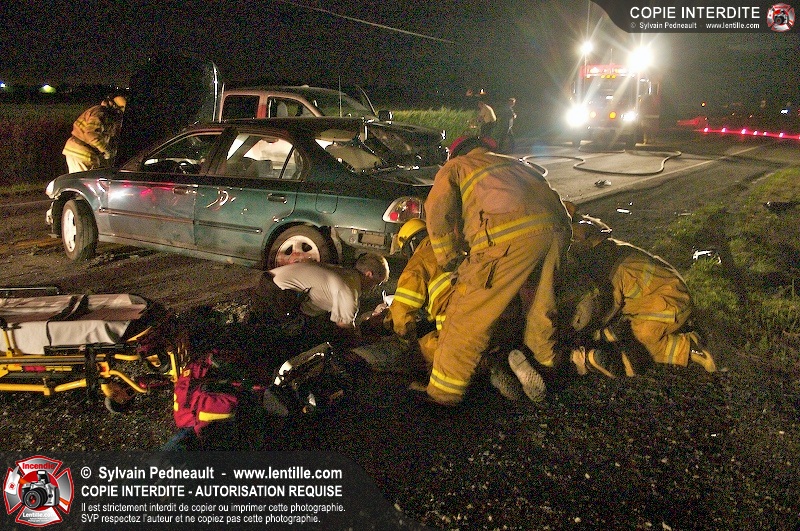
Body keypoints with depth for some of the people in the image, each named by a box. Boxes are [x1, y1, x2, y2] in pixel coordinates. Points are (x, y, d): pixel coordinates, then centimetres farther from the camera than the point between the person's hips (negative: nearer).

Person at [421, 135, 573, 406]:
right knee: (541, 303, 28)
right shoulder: (514, 162, 40)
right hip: (555, 228, 6)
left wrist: (449, 259, 12)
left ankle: (443, 392, 6)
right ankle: (545, 360, 48)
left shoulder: (455, 167, 24)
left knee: (469, 315, 1)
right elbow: (551, 197, 33)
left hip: (509, 236, -6)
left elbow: (437, 210, 6)